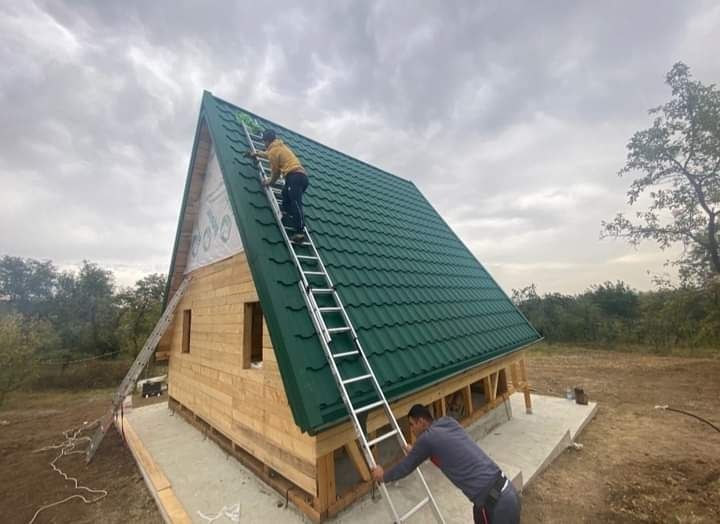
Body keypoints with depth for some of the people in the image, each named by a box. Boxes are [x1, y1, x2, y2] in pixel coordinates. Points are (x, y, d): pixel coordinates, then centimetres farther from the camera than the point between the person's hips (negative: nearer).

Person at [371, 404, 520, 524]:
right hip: (504, 489, 8)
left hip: (496, 502, -8)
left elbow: (406, 467, 3)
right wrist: (414, 452, 43)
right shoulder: (448, 422, 9)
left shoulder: (427, 438, -12)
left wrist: (383, 476, 21)